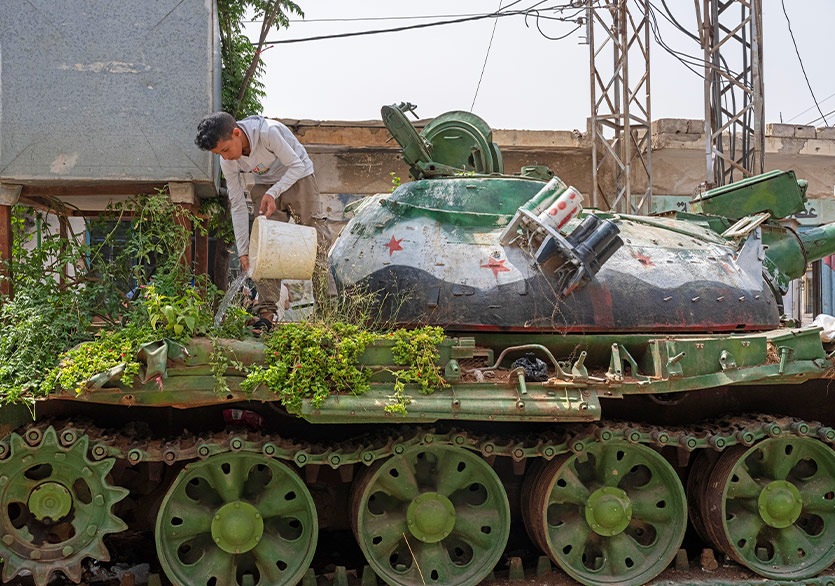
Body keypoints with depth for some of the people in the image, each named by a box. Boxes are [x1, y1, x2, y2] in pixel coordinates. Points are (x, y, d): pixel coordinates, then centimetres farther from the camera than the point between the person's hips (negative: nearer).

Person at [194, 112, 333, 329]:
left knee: (316, 238, -8)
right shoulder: (228, 162, -18)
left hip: (298, 178, -3)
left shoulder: (268, 132, -35)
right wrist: (243, 251, -14)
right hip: (265, 185, 4)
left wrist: (273, 192, -37)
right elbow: (238, 206, -11)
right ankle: (267, 312, -12)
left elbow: (296, 165, -23)